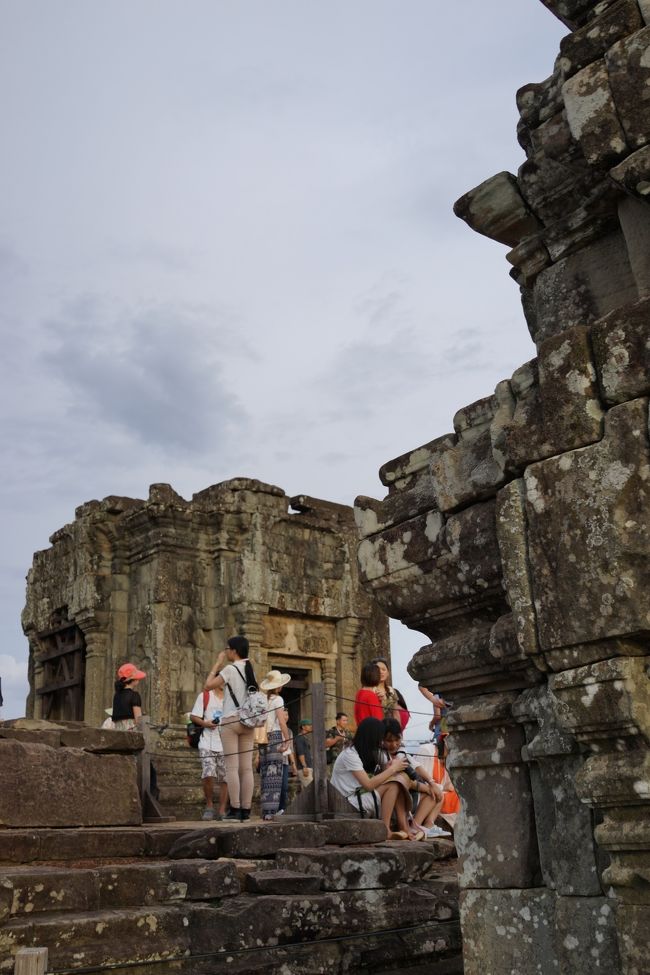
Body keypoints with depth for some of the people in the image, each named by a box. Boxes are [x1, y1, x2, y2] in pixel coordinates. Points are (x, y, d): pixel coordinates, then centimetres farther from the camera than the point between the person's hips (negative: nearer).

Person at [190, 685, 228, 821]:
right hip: (207, 745, -2)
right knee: (208, 775, -15)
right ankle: (209, 805, 7)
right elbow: (193, 717, 5)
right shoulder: (205, 696, 6)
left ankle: (222, 811, 12)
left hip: (226, 745, 3)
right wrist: (205, 723, -12)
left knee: (224, 779, 1)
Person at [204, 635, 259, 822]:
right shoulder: (250, 670, 11)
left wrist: (218, 664, -1)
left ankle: (235, 809, -8)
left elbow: (208, 685, -6)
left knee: (232, 766, -5)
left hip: (231, 719, -6)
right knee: (246, 767, 4)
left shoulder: (230, 669, -8)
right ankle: (246, 810, 4)